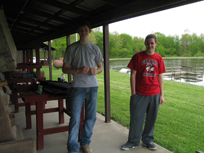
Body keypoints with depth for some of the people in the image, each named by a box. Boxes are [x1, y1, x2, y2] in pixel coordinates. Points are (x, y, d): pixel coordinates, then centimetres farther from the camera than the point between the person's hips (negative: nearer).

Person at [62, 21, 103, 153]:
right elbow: (65, 69, 2)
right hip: (78, 86, -3)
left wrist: (96, 71, -9)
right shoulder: (71, 48, 3)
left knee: (91, 117, 9)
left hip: (93, 86, 3)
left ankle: (85, 142, 27)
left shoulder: (95, 48, 10)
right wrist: (78, 70, -16)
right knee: (75, 118, -4)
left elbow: (101, 67, 15)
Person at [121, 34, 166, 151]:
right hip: (140, 94, -2)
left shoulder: (158, 58, 5)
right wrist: (133, 93, -5)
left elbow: (160, 77, 8)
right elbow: (133, 75, -2)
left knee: (151, 119, 12)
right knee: (136, 118, 3)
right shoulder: (138, 56, -3)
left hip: (154, 94, 3)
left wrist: (162, 95, 6)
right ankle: (133, 141, 20)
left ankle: (148, 140, 31)